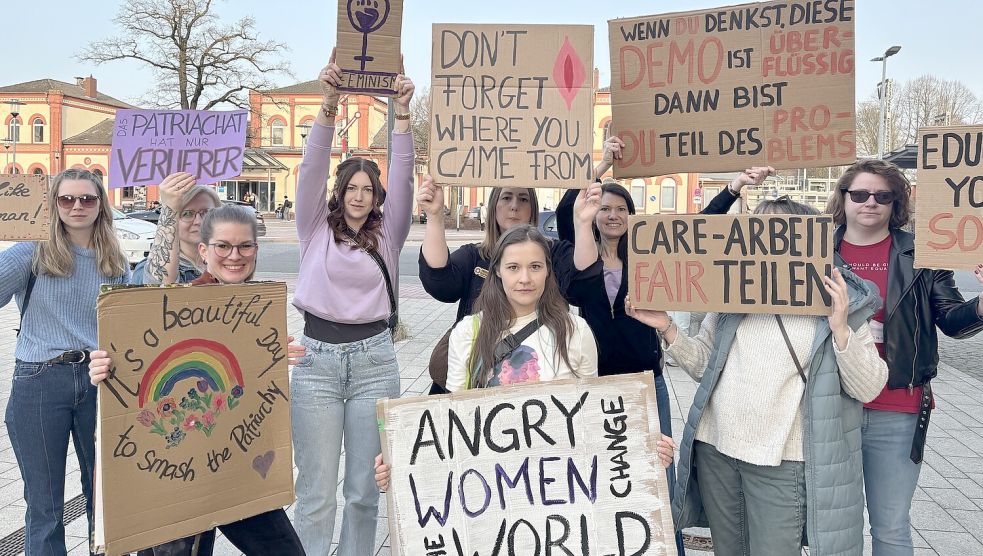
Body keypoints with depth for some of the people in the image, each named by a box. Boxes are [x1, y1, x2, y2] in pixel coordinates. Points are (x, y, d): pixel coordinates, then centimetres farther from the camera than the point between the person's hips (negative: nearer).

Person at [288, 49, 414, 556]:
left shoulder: (387, 234, 8)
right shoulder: (316, 229, 6)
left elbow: (402, 178, -4)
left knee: (365, 489, 8)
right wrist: (329, 103, -18)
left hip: (374, 361, 1)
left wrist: (401, 114, -15)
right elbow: (313, 169, -6)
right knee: (316, 491, -1)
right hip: (316, 361, -1)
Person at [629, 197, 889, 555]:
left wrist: (841, 329, -19)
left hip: (780, 461, -3)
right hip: (715, 448, 4)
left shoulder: (838, 301, -3)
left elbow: (868, 389, -6)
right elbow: (704, 366, 10)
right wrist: (667, 328, -4)